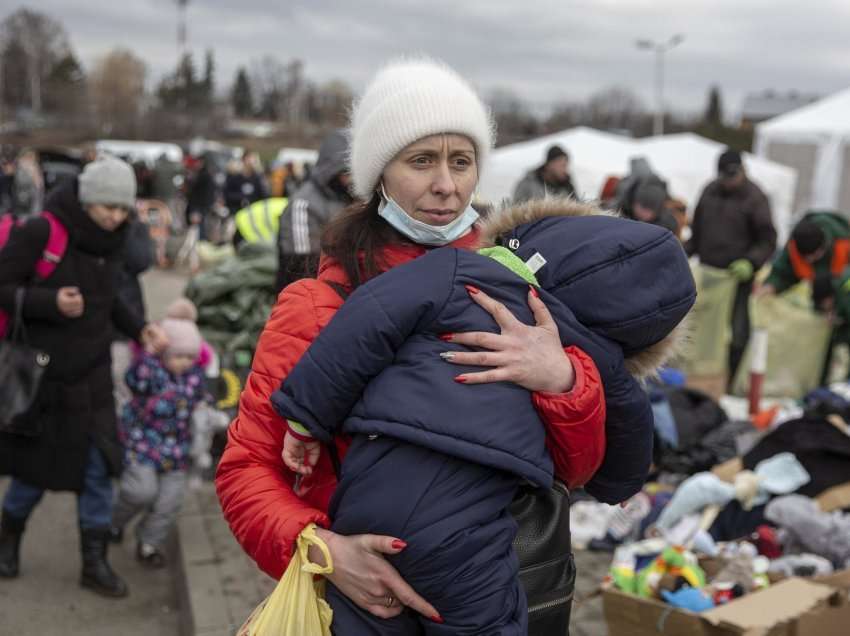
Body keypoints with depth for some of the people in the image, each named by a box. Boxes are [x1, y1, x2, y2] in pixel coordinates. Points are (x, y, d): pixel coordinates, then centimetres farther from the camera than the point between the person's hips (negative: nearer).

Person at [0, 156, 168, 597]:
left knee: (98, 469, 5)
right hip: (40, 374, -5)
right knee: (36, 467, 12)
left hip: (91, 376, 5)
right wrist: (51, 303, -29)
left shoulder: (109, 239, 1)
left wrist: (139, 328, -1)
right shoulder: (40, 233, -18)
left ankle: (94, 563, 20)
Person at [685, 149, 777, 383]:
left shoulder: (754, 197, -6)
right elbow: (697, 230, 21)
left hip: (738, 275, -5)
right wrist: (684, 252, 11)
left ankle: (731, 379, 4)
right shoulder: (710, 191, 10)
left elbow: (768, 241, -5)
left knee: (736, 330, -5)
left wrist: (751, 263, -18)